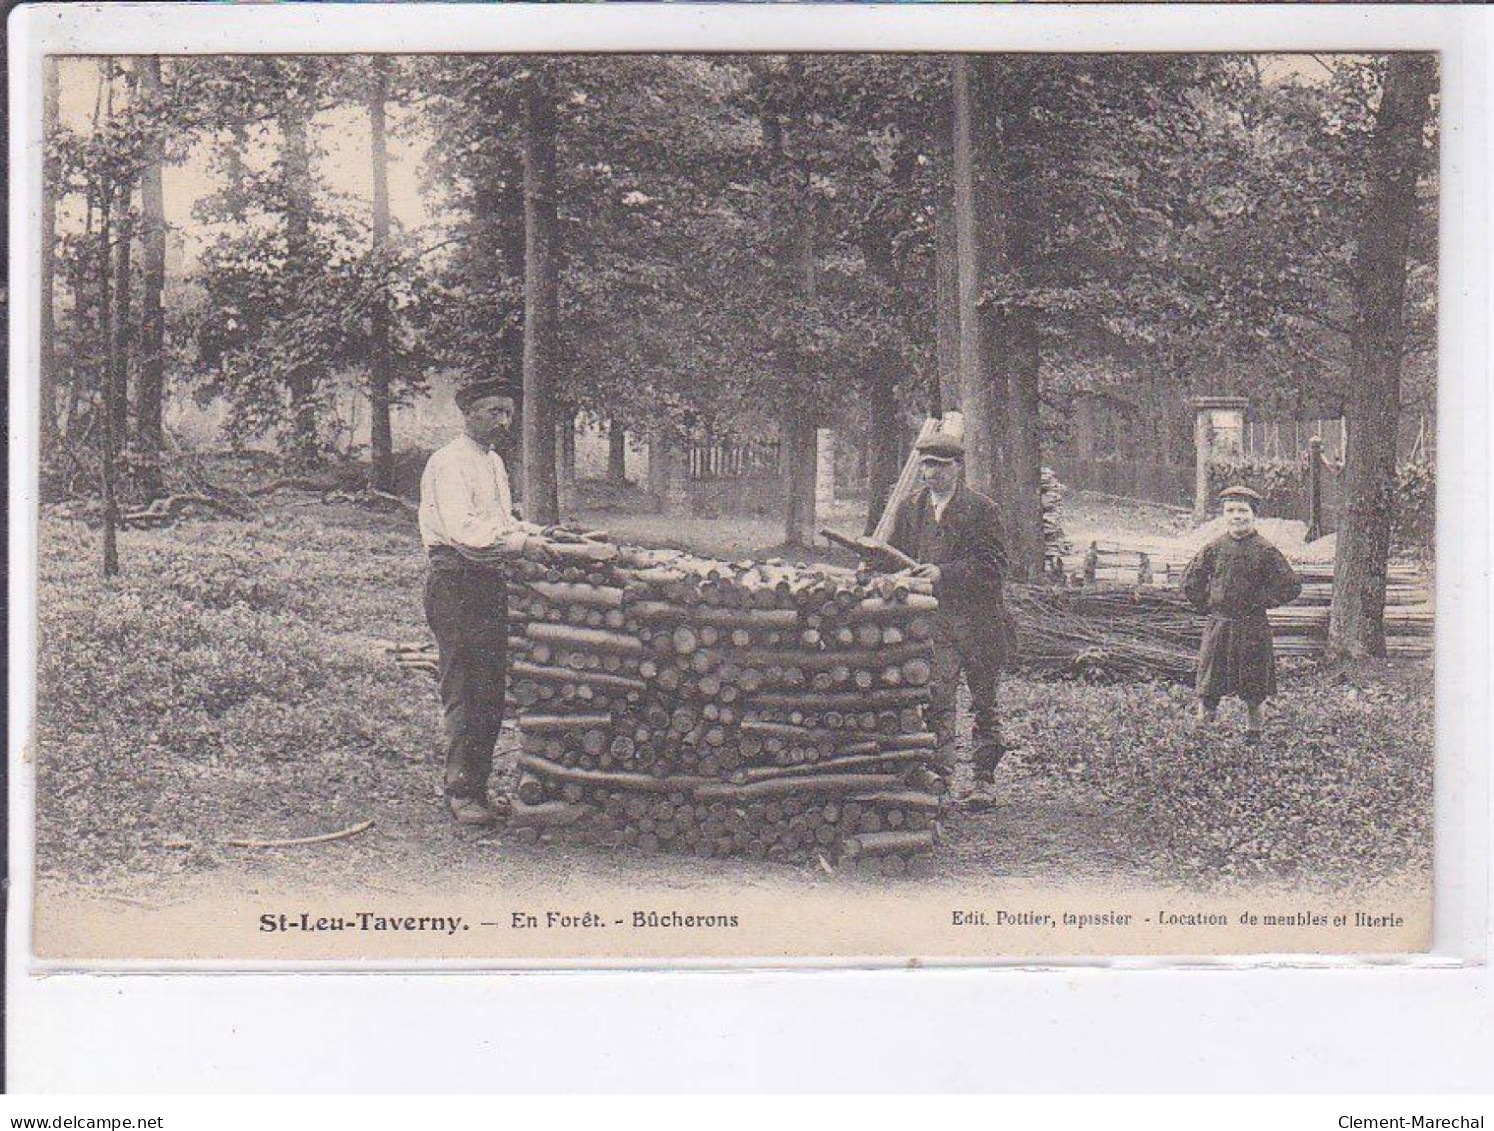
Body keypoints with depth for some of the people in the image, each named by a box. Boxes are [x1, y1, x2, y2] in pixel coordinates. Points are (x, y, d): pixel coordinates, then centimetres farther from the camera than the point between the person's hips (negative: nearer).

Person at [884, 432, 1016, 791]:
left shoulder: (981, 509, -2)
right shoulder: (909, 508, 11)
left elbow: (994, 565, -9)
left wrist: (943, 573, -18)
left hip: (976, 622, -2)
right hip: (930, 621, 2)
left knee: (984, 703, 8)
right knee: (936, 697, -10)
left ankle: (983, 779, 18)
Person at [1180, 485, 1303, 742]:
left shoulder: (1264, 551, -5)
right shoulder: (1214, 548, 3)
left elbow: (1291, 586, -2)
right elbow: (1190, 581, 14)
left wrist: (1262, 602, -4)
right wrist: (1206, 605, 7)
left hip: (1253, 629, -2)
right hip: (1218, 626, 2)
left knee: (1255, 692, 5)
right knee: (1208, 689, -1)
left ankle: (1254, 732, 19)